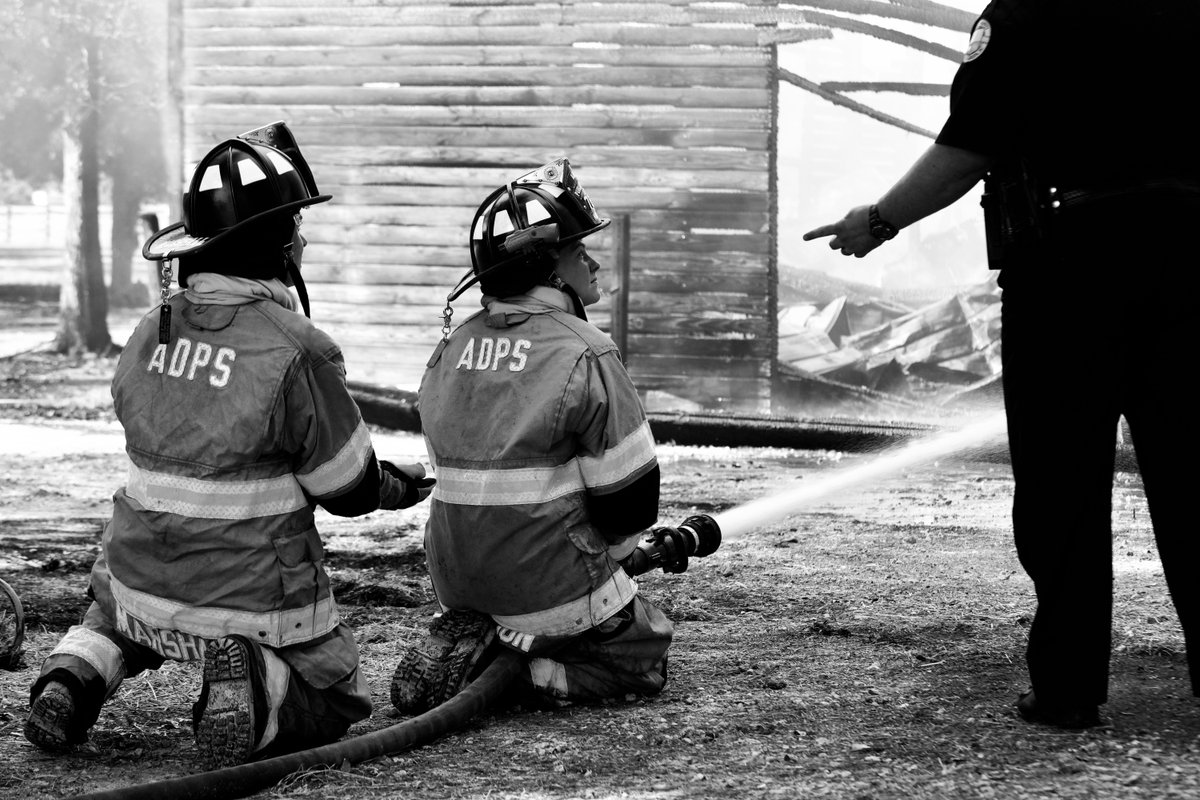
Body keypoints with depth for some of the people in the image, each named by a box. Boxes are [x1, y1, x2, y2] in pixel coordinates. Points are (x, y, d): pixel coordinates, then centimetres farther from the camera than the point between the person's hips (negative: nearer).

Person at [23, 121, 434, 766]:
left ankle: (73, 680, 7)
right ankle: (253, 687, -12)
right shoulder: (296, 353, -21)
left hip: (144, 580, 5)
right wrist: (394, 485, 14)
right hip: (257, 602, -5)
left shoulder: (150, 332, -3)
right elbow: (349, 488, -11)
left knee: (112, 614, 40)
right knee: (334, 703, 20)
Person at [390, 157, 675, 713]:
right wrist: (602, 554, 10)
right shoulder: (584, 355, -14)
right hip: (551, 582, -6)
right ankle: (532, 676, -9)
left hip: (458, 581, 6)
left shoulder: (450, 348, 6)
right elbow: (631, 494, -10)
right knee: (645, 656, 15)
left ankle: (461, 646, 3)